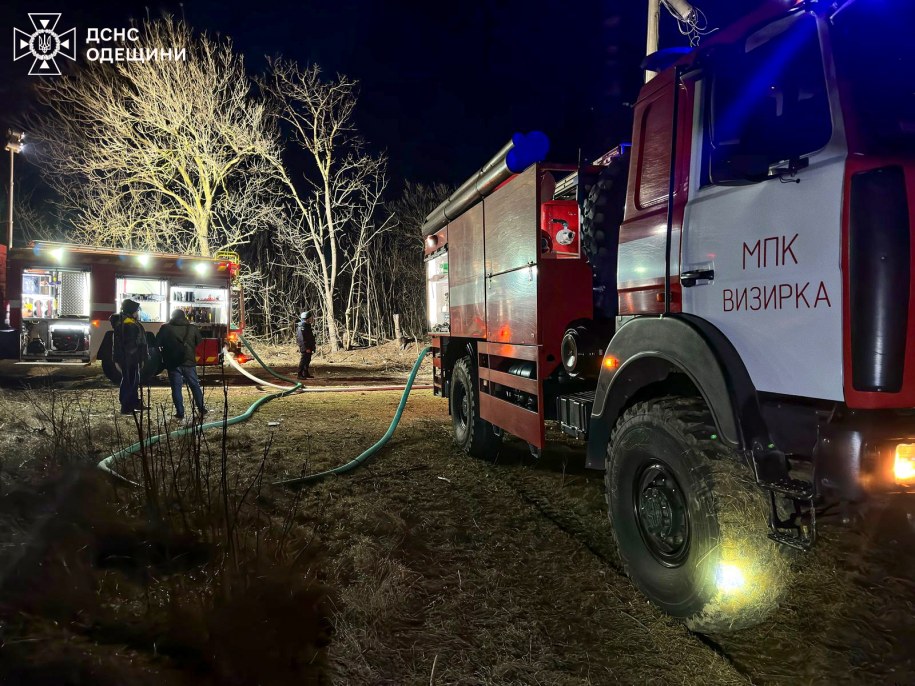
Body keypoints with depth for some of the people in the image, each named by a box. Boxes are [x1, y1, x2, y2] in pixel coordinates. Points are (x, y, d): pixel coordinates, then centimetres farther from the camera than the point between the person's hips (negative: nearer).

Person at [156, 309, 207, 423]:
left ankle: (180, 414, 3)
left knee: (176, 388, 3)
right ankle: (201, 409, 16)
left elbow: (157, 343, 1)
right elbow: (200, 343, 7)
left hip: (173, 363, -1)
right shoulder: (193, 328, 3)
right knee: (195, 386, 13)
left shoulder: (166, 328, -2)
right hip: (189, 362, 2)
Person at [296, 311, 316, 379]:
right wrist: (306, 348, -25)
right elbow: (302, 339, -23)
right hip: (305, 348, -10)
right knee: (303, 360, -9)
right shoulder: (302, 327, -18)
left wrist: (313, 343, 22)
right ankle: (300, 374, -6)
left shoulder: (307, 325, 14)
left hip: (309, 347, 10)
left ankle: (306, 374, 24)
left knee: (307, 361, 15)